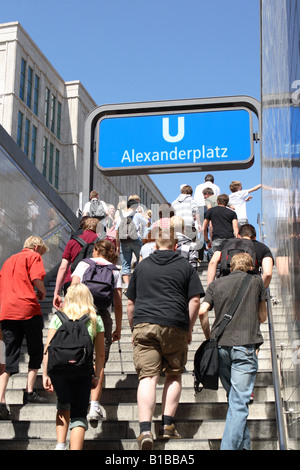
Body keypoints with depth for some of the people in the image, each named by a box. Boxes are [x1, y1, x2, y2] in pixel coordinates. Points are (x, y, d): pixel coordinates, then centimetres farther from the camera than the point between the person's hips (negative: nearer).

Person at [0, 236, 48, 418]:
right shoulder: (34, 256, 6)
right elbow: (37, 279, -10)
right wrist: (43, 292, 9)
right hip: (28, 308, -5)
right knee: (36, 351, 11)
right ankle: (30, 392, 7)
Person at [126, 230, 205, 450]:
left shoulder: (142, 266, 17)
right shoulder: (185, 266, 11)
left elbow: (130, 303, 18)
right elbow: (194, 301, 3)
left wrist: (134, 328, 26)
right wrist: (189, 329, 11)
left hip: (144, 325, 1)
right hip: (175, 327, -1)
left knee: (147, 377, -5)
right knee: (174, 376, 14)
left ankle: (145, 429, -17)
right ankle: (167, 425, 9)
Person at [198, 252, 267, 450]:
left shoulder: (217, 283, 16)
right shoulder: (256, 280, 12)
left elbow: (202, 311, 4)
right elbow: (263, 317, 17)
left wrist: (210, 338, 17)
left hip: (220, 346, 4)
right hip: (245, 345, -3)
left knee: (235, 399, 18)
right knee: (239, 403, -6)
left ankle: (243, 444, 23)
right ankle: (229, 447, -16)